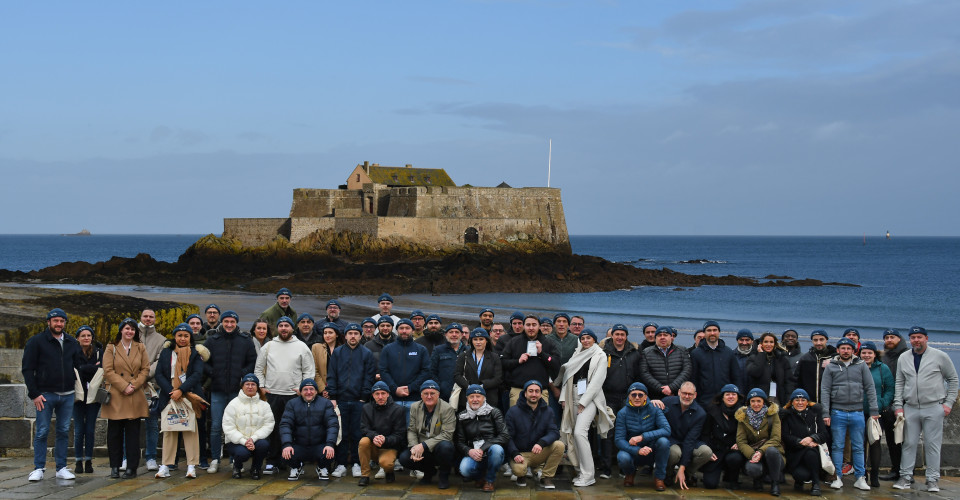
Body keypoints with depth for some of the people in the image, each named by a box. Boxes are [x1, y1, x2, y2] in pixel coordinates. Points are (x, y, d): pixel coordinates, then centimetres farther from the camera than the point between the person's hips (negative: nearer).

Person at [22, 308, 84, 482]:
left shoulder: (72, 343, 11)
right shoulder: (36, 342, -2)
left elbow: (79, 365, 19)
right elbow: (27, 369, -4)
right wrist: (34, 394, -10)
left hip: (67, 395, 4)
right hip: (45, 394, -4)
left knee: (64, 432, 6)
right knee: (42, 432, -2)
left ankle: (61, 468, 13)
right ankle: (39, 469, 5)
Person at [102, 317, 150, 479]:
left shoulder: (140, 348, 11)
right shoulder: (111, 349, 6)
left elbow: (146, 369, 6)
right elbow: (108, 371, -2)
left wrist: (133, 385, -8)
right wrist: (124, 386, -12)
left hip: (135, 397, 1)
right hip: (116, 397, -1)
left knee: (133, 433, 1)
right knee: (114, 433, 1)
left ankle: (131, 468, 6)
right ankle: (115, 467, 10)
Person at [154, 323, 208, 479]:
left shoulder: (195, 354, 6)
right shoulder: (166, 353, 11)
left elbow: (197, 374, -6)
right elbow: (159, 374, 3)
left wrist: (181, 390, -16)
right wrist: (171, 391, -11)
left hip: (189, 397, -2)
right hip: (170, 396, 2)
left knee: (190, 430, -4)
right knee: (169, 430, 1)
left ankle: (191, 466, -2)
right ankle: (165, 466, 3)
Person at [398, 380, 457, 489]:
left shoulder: (447, 409, -12)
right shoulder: (415, 407, 5)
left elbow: (446, 434, -20)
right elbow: (411, 430, 5)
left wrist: (423, 445, -27)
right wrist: (414, 447, -17)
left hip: (438, 448, -4)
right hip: (420, 448, 4)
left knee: (445, 446, -38)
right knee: (404, 457, -22)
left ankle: (443, 475, -6)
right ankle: (429, 471, 10)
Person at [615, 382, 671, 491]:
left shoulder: (654, 409, -8)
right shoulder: (623, 413, -8)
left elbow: (667, 430, -22)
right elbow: (619, 440, -14)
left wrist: (642, 437, -30)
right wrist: (638, 450, -32)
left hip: (651, 452, 0)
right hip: (633, 452, 0)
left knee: (663, 441, -30)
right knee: (622, 457, -33)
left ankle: (659, 478, -10)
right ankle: (629, 474, 7)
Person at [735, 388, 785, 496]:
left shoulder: (772, 414, 1)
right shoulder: (743, 417, 6)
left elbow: (776, 439, -9)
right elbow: (740, 441, -3)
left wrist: (761, 452, -26)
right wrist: (752, 454, -23)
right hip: (752, 453, 0)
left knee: (771, 450, -37)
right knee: (752, 469, -36)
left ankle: (775, 483, -13)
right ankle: (758, 479, 5)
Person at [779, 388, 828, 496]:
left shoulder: (815, 413, 9)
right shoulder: (786, 415, 5)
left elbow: (825, 434, 1)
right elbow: (785, 437, -5)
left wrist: (811, 438, -19)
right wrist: (802, 442, -20)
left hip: (813, 451, 1)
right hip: (794, 456, -1)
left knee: (810, 453, -37)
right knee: (802, 474, -31)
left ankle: (816, 484, -16)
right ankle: (798, 482, 10)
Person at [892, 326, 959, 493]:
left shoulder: (940, 356, 0)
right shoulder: (903, 358, 9)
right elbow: (899, 383, 13)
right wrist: (898, 405, 5)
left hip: (934, 408, -3)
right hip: (910, 408, 3)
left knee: (932, 444, 1)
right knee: (909, 443, 4)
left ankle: (933, 479, 7)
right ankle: (906, 476, 10)